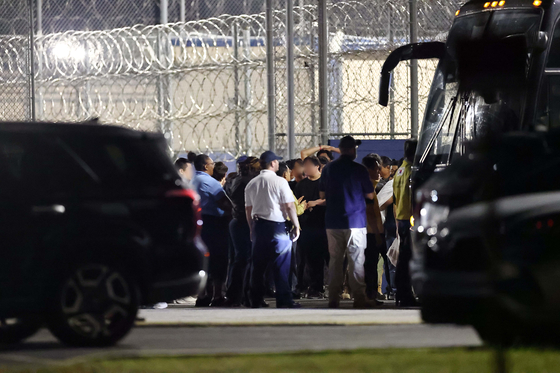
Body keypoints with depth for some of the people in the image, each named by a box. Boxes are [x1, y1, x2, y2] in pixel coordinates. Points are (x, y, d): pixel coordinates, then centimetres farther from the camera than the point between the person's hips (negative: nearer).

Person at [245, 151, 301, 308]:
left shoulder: (251, 184, 8)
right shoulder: (279, 182, -10)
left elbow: (248, 209, 13)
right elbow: (289, 206, -11)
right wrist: (296, 226, -3)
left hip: (258, 225, 5)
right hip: (277, 225, -5)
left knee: (258, 265, 10)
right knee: (281, 265, -3)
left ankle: (256, 300, 13)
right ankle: (283, 300, -5)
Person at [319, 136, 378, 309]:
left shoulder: (328, 169, 5)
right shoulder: (359, 170, -6)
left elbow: (322, 195, 10)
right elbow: (370, 195, 0)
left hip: (333, 221, 3)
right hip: (354, 221, -3)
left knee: (335, 260, 8)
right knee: (356, 261, -2)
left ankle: (333, 298, 7)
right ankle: (359, 298, -4)